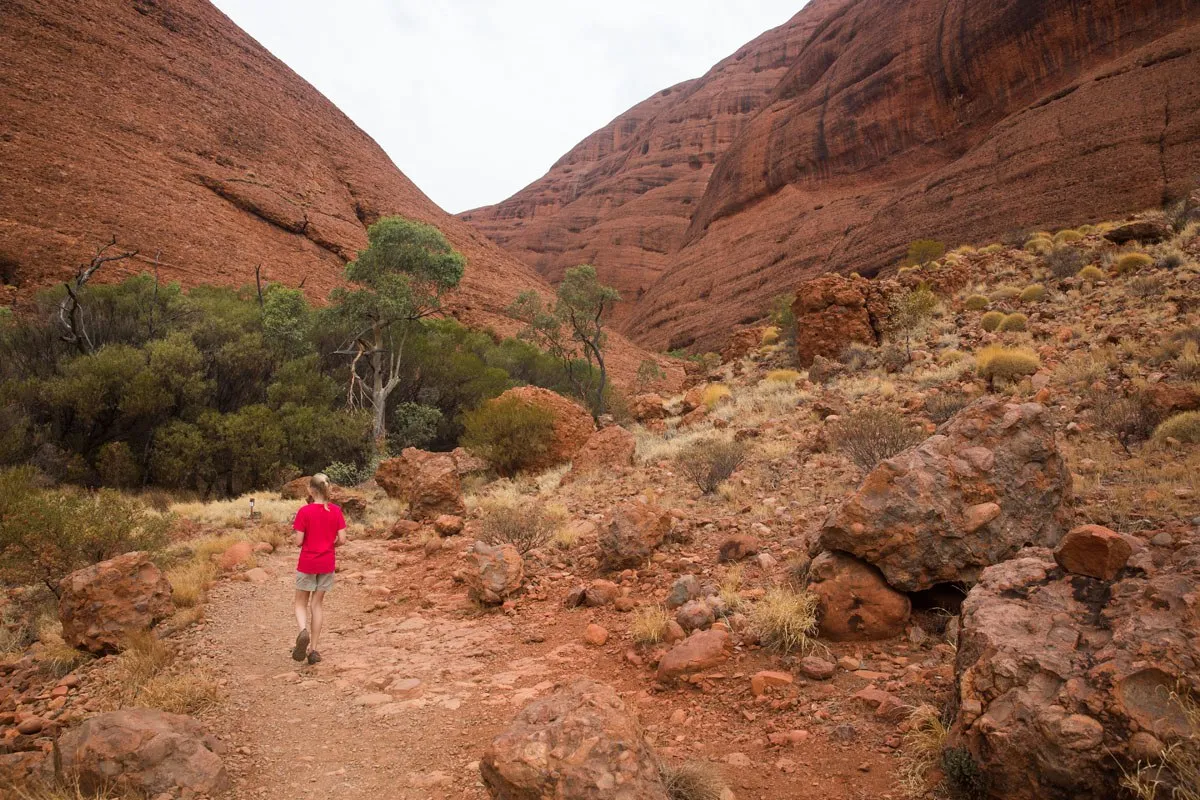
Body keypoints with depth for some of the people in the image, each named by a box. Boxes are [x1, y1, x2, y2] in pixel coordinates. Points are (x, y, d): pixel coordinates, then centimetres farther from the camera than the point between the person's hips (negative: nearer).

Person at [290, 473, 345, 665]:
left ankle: (303, 632, -18)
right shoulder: (336, 511, -4)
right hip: (327, 564, 3)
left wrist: (307, 539, 9)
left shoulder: (304, 512, -12)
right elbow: (342, 539, -6)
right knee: (317, 604, 12)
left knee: (301, 603, 12)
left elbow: (298, 542, -12)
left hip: (307, 564, -3)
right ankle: (313, 649, 13)